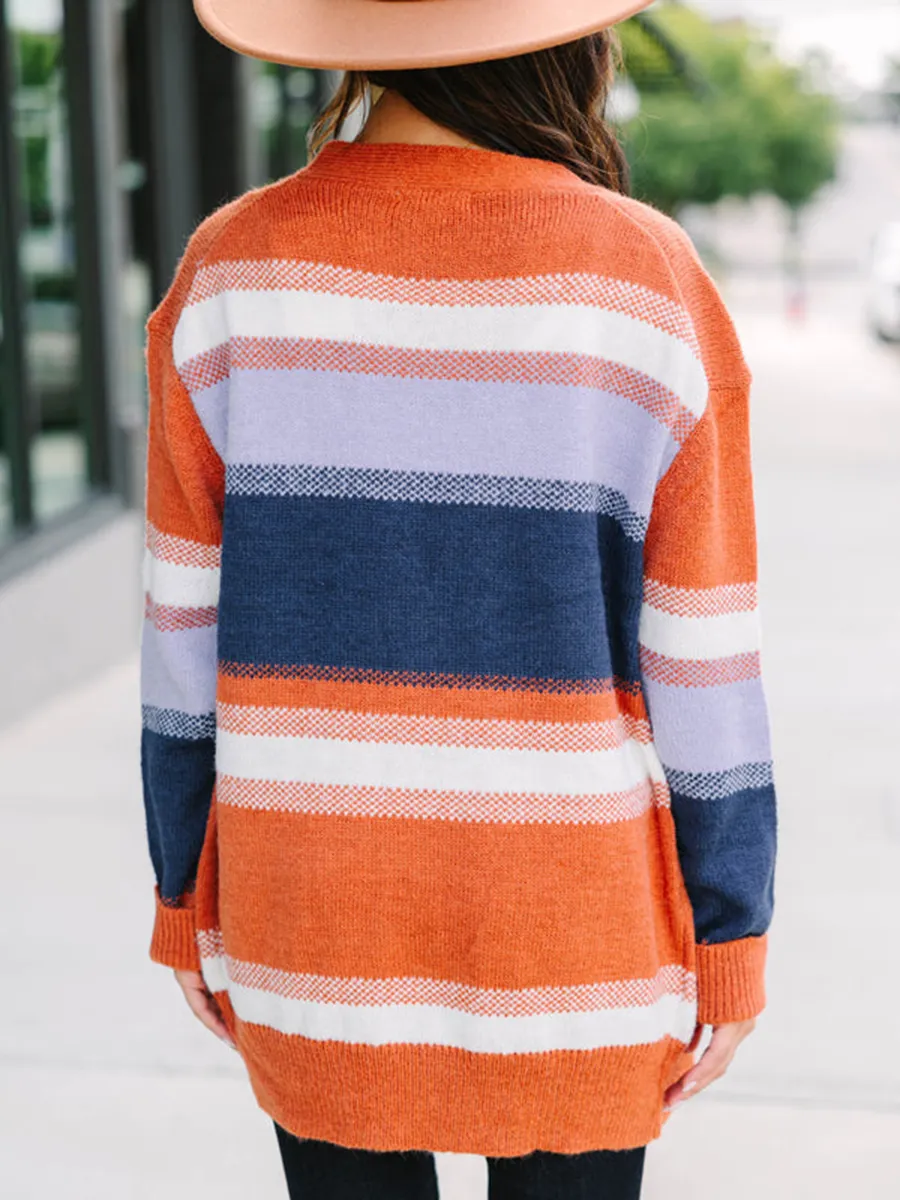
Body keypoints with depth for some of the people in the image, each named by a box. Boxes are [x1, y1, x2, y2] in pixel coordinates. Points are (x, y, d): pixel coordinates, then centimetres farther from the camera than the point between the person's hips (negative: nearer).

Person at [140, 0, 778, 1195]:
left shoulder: (231, 272, -9)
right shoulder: (652, 288, -13)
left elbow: (186, 642, -4)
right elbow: (705, 674, -9)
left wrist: (188, 905, 9)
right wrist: (729, 944, 2)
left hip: (311, 927, 2)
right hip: (568, 942, -1)